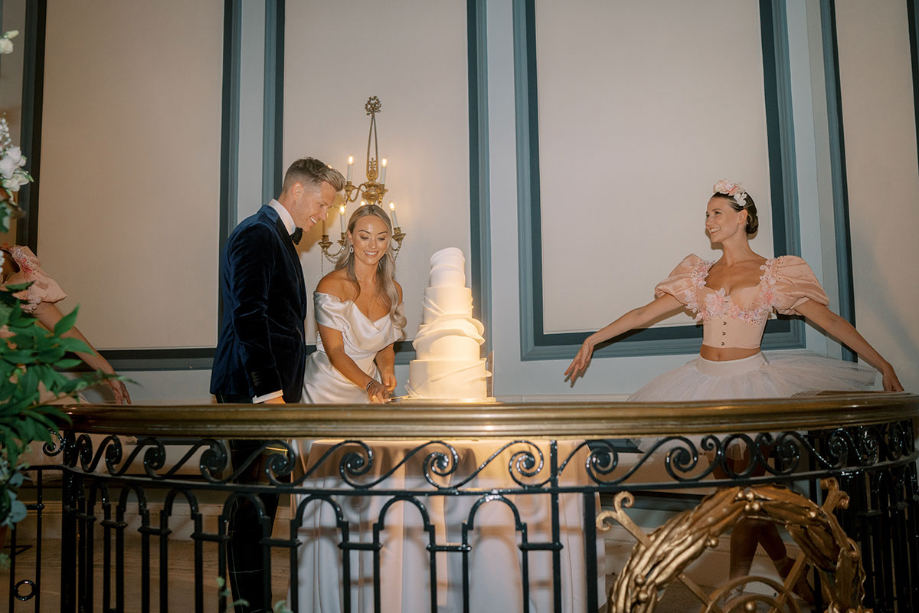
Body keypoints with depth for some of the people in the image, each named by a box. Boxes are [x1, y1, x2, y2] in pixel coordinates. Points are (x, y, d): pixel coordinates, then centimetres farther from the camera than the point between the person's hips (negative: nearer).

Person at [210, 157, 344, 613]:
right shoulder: (257, 234, -10)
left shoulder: (280, 237, 21)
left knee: (261, 503, 12)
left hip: (270, 390, 10)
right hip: (254, 388, -10)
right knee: (254, 503, -4)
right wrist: (269, 391, -22)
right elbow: (249, 317, -19)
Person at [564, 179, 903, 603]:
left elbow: (830, 320, 0)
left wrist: (883, 365, -2)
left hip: (750, 380, -4)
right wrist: (593, 339, 5)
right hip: (706, 379, 4)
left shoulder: (773, 274, -1)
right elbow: (645, 312, 8)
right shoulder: (701, 275, 9)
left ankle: (736, 586, 9)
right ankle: (788, 569, 26)